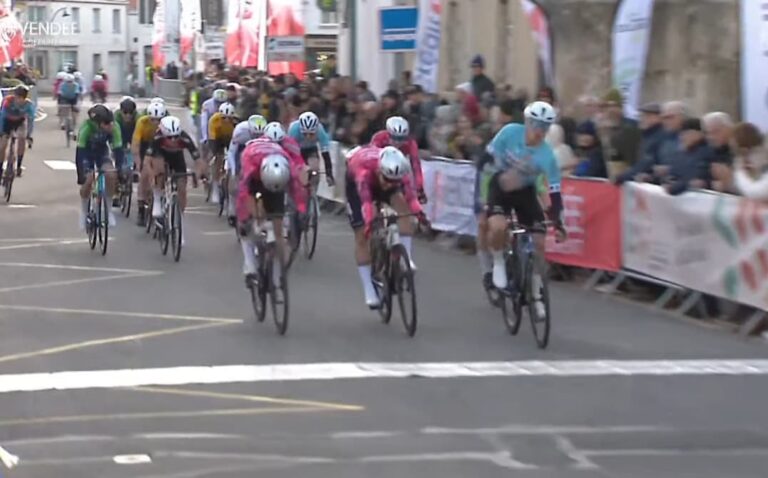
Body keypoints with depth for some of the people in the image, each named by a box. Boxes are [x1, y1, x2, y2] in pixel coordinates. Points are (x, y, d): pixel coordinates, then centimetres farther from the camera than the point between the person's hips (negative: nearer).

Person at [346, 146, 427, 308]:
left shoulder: (399, 170, -36)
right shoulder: (364, 169, -45)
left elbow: (409, 191, -44)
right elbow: (365, 199, -55)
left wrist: (418, 212, -60)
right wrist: (369, 221, -70)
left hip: (378, 178, 3)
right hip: (356, 181, -2)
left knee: (402, 203, -28)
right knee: (362, 235, -8)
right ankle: (369, 292, -2)